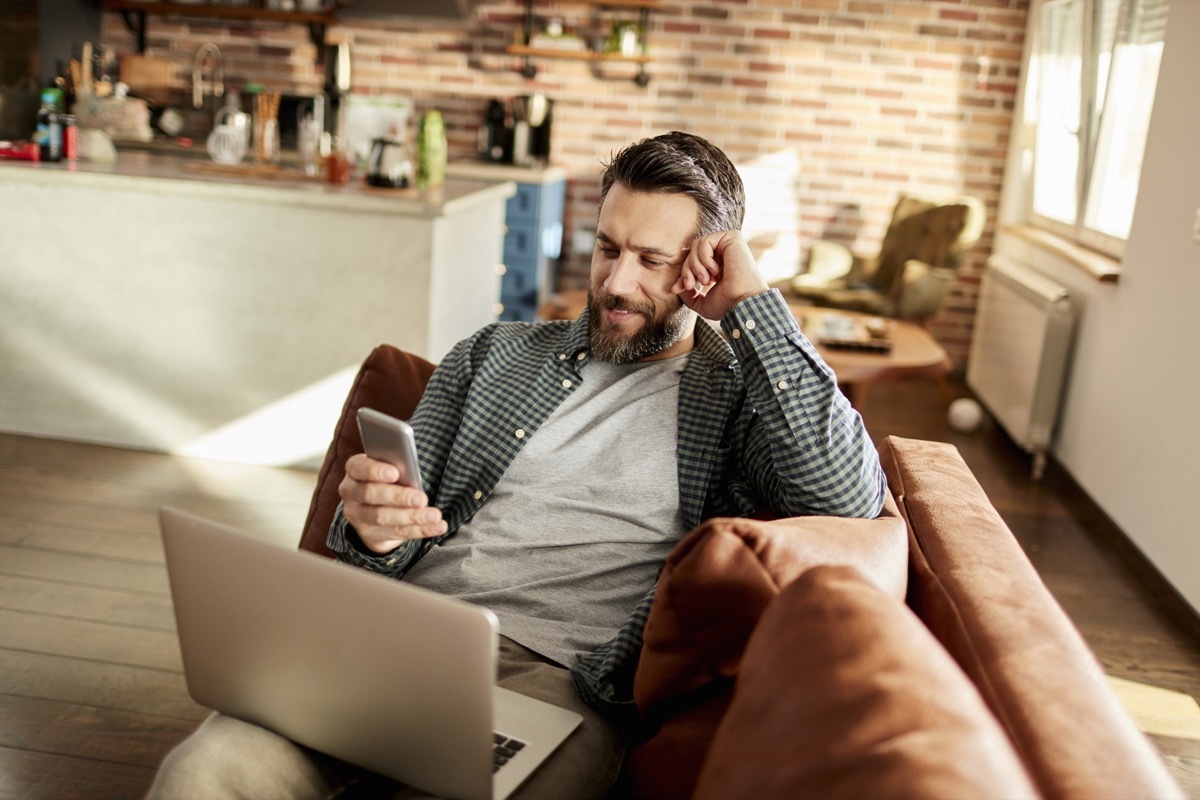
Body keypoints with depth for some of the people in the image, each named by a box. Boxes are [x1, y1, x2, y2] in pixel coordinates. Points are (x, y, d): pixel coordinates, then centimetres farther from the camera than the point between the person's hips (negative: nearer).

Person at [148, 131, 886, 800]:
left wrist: (753, 304, -5)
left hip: (556, 678, -2)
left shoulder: (741, 393, 10)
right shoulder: (495, 354, 20)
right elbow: (401, 525, 17)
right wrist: (369, 530, -10)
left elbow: (850, 498, -11)